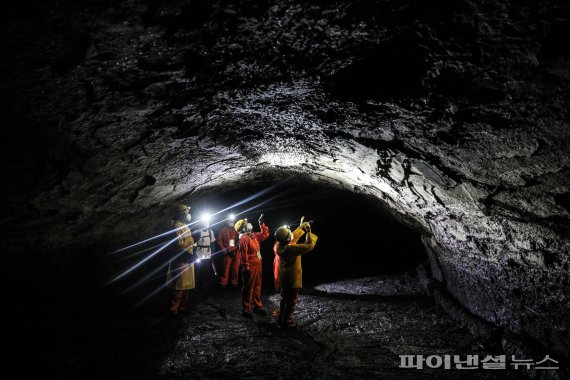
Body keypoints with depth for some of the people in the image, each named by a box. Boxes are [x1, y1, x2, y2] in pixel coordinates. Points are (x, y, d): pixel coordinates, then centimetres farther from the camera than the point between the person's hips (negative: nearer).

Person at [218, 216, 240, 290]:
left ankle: (234, 282, 19)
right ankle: (223, 283, 5)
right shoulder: (224, 230, 3)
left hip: (235, 252, 3)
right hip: (227, 252, -3)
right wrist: (223, 248, -8)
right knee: (226, 268, -5)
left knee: (235, 268, 6)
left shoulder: (236, 230, 8)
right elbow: (219, 240, 1)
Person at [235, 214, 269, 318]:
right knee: (248, 288, -1)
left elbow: (265, 234, 20)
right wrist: (246, 267, -18)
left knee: (257, 287, 16)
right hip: (250, 267, -9)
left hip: (257, 265, 9)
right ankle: (246, 310, 6)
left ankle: (257, 306, 27)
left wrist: (261, 223, 13)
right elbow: (243, 254, -18)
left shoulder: (254, 236, 12)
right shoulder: (243, 239, -15)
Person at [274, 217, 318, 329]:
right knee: (291, 301, 5)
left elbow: (293, 237, 12)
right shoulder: (291, 248, -30)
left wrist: (301, 227, 16)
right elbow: (309, 245, -28)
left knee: (284, 298, 22)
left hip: (284, 278, 8)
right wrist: (309, 232, -19)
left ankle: (281, 319, 31)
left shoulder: (278, 245, -5)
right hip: (292, 279, -8)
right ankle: (286, 323, 11)